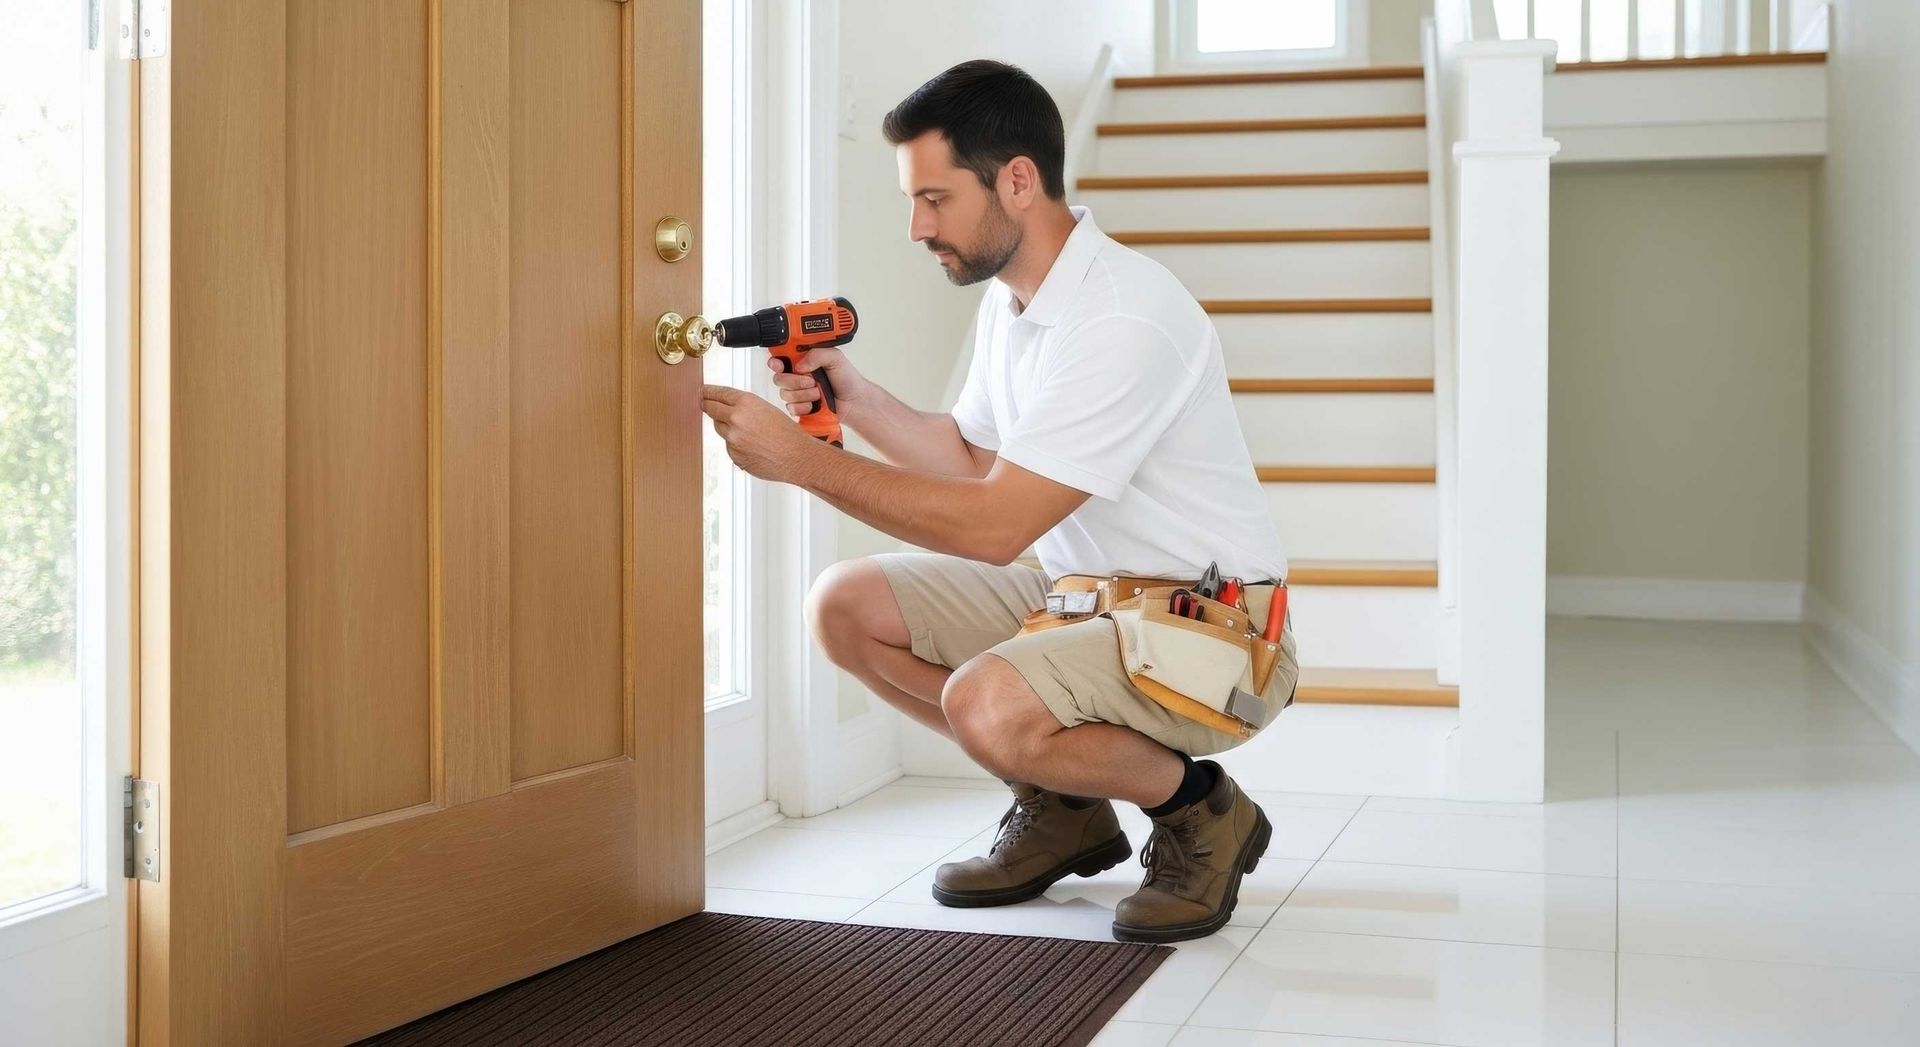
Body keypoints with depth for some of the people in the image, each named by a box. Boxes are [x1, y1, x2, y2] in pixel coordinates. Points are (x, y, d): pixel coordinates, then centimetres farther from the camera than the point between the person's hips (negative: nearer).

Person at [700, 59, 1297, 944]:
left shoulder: (1124, 320, -25)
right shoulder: (1011, 298, 5)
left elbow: (995, 526, -27)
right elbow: (974, 457, 17)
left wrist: (803, 459, -23)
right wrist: (856, 402, 1)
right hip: (1076, 594, 9)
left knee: (988, 706, -33)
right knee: (846, 604, -1)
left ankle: (1200, 809, -3)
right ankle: (1061, 806, 12)